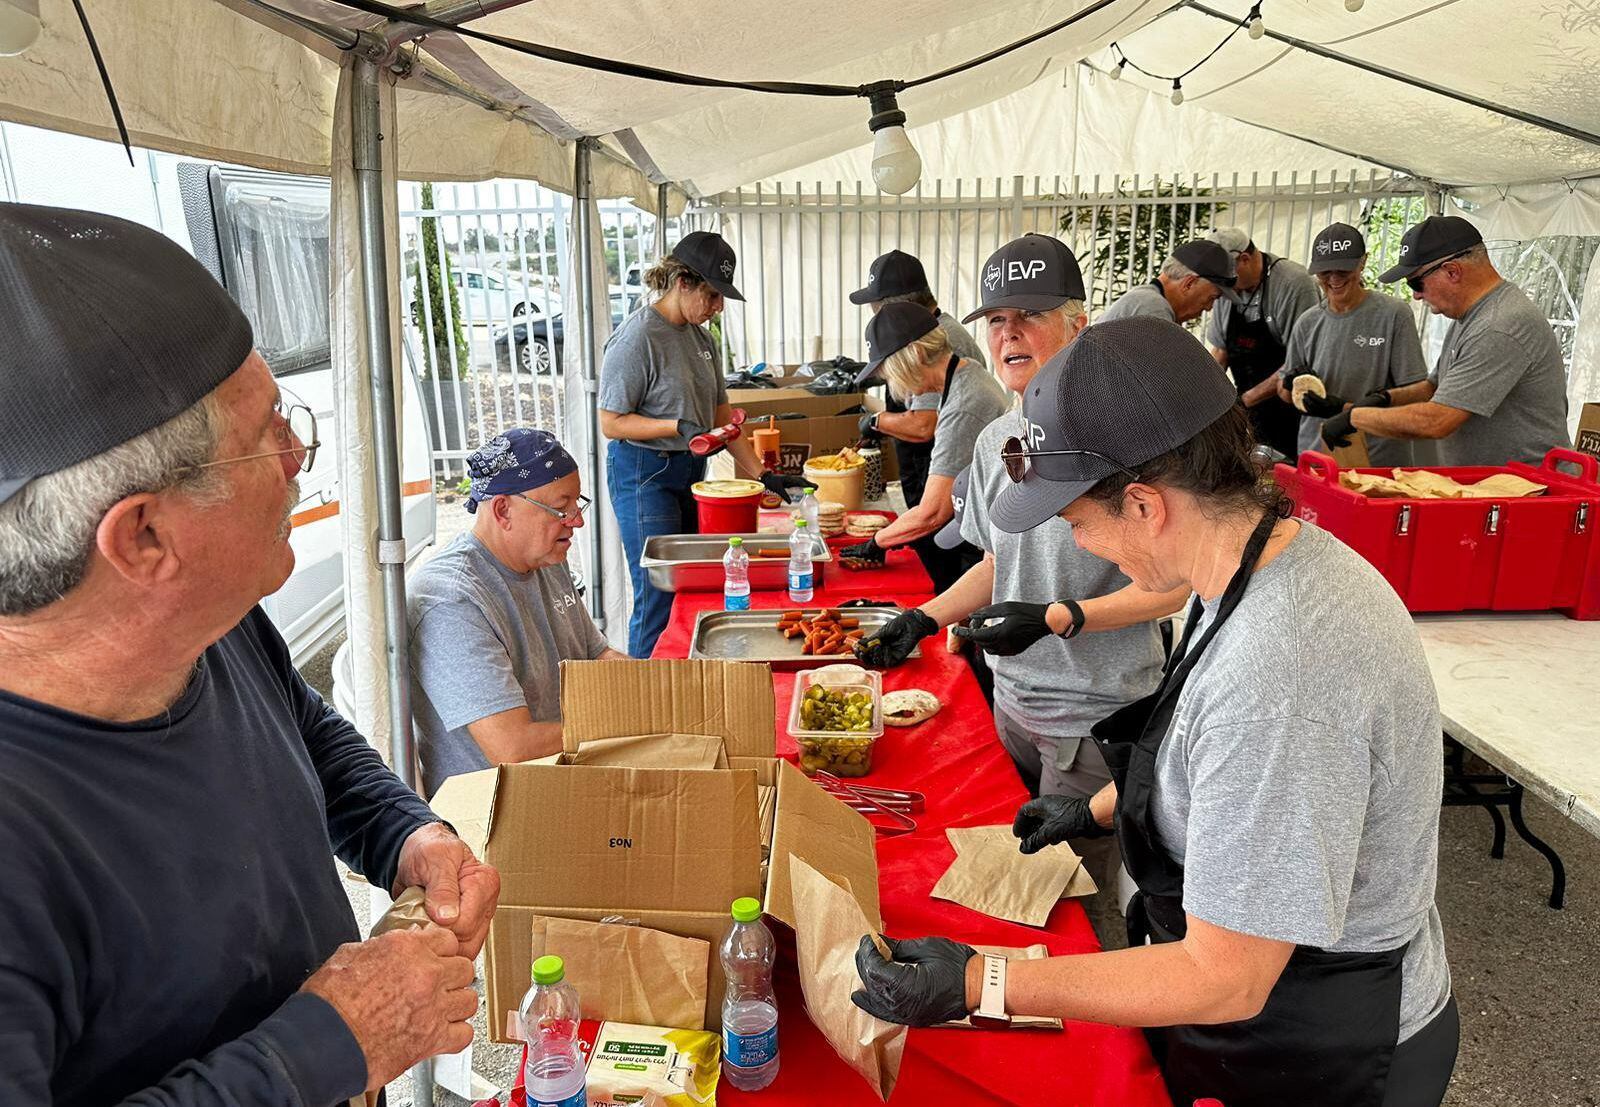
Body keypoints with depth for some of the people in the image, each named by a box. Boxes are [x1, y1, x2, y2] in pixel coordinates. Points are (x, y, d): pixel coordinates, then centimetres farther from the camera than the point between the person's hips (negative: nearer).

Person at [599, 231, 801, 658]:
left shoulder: (701, 336, 10)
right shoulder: (638, 337, -14)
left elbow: (721, 415, 12)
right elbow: (611, 423, -14)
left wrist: (762, 474, 5)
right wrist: (679, 426, -25)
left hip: (690, 470, 8)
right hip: (643, 474, -8)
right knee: (658, 596, -4)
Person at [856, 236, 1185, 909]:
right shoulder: (995, 440, 5)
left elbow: (1170, 586, -17)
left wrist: (1057, 618, -25)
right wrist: (925, 618, 2)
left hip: (1098, 720, -7)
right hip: (1012, 701, 7)